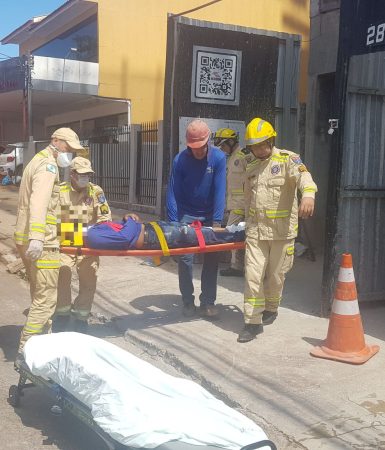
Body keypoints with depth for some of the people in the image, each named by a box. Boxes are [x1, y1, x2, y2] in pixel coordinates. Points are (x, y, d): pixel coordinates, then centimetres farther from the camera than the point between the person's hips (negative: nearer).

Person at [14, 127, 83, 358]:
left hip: (27, 238, 10)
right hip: (40, 242, -10)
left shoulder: (38, 161, 21)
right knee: (46, 298, -7)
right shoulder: (48, 164, -11)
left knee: (40, 293, 20)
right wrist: (36, 237, -38)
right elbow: (39, 200, -27)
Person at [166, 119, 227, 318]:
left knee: (211, 258, 2)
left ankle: (208, 301, 12)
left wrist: (217, 222, -22)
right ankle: (187, 301, 11)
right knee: (185, 258, -3)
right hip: (186, 215, -1)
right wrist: (174, 224, -18)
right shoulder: (180, 160, -14)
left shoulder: (218, 158, -15)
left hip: (209, 216, 1)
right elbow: (173, 193, -13)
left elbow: (219, 190, -17)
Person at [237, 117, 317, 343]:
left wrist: (308, 194, -48)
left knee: (276, 276, 11)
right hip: (256, 230, 4)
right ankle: (253, 322, 4)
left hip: (282, 230, -4)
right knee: (253, 276, -3)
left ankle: (271, 308, 36)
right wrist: (249, 225, 24)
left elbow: (302, 174, -27)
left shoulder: (287, 159, -5)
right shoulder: (251, 168, 14)